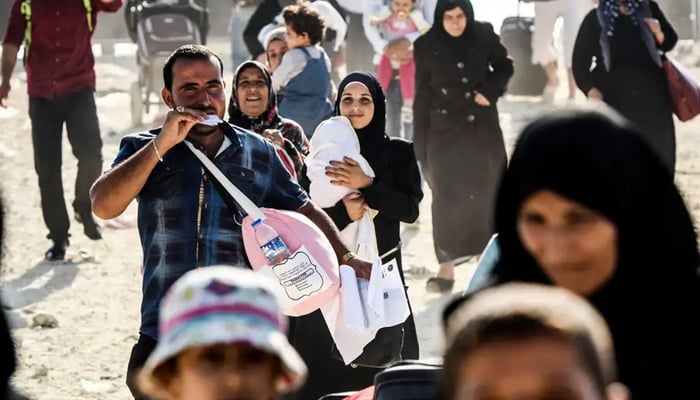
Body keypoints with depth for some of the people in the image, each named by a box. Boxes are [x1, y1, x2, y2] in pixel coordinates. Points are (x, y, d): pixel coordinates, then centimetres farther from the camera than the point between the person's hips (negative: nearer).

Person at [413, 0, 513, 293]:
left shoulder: (484, 36, -5)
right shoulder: (426, 46, -6)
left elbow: (505, 67, 10)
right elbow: (421, 96, -1)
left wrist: (490, 90, -10)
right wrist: (420, 143, -2)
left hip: (481, 127, 1)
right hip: (444, 131, -1)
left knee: (484, 192, 5)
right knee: (446, 198, -3)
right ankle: (447, 268, -2)